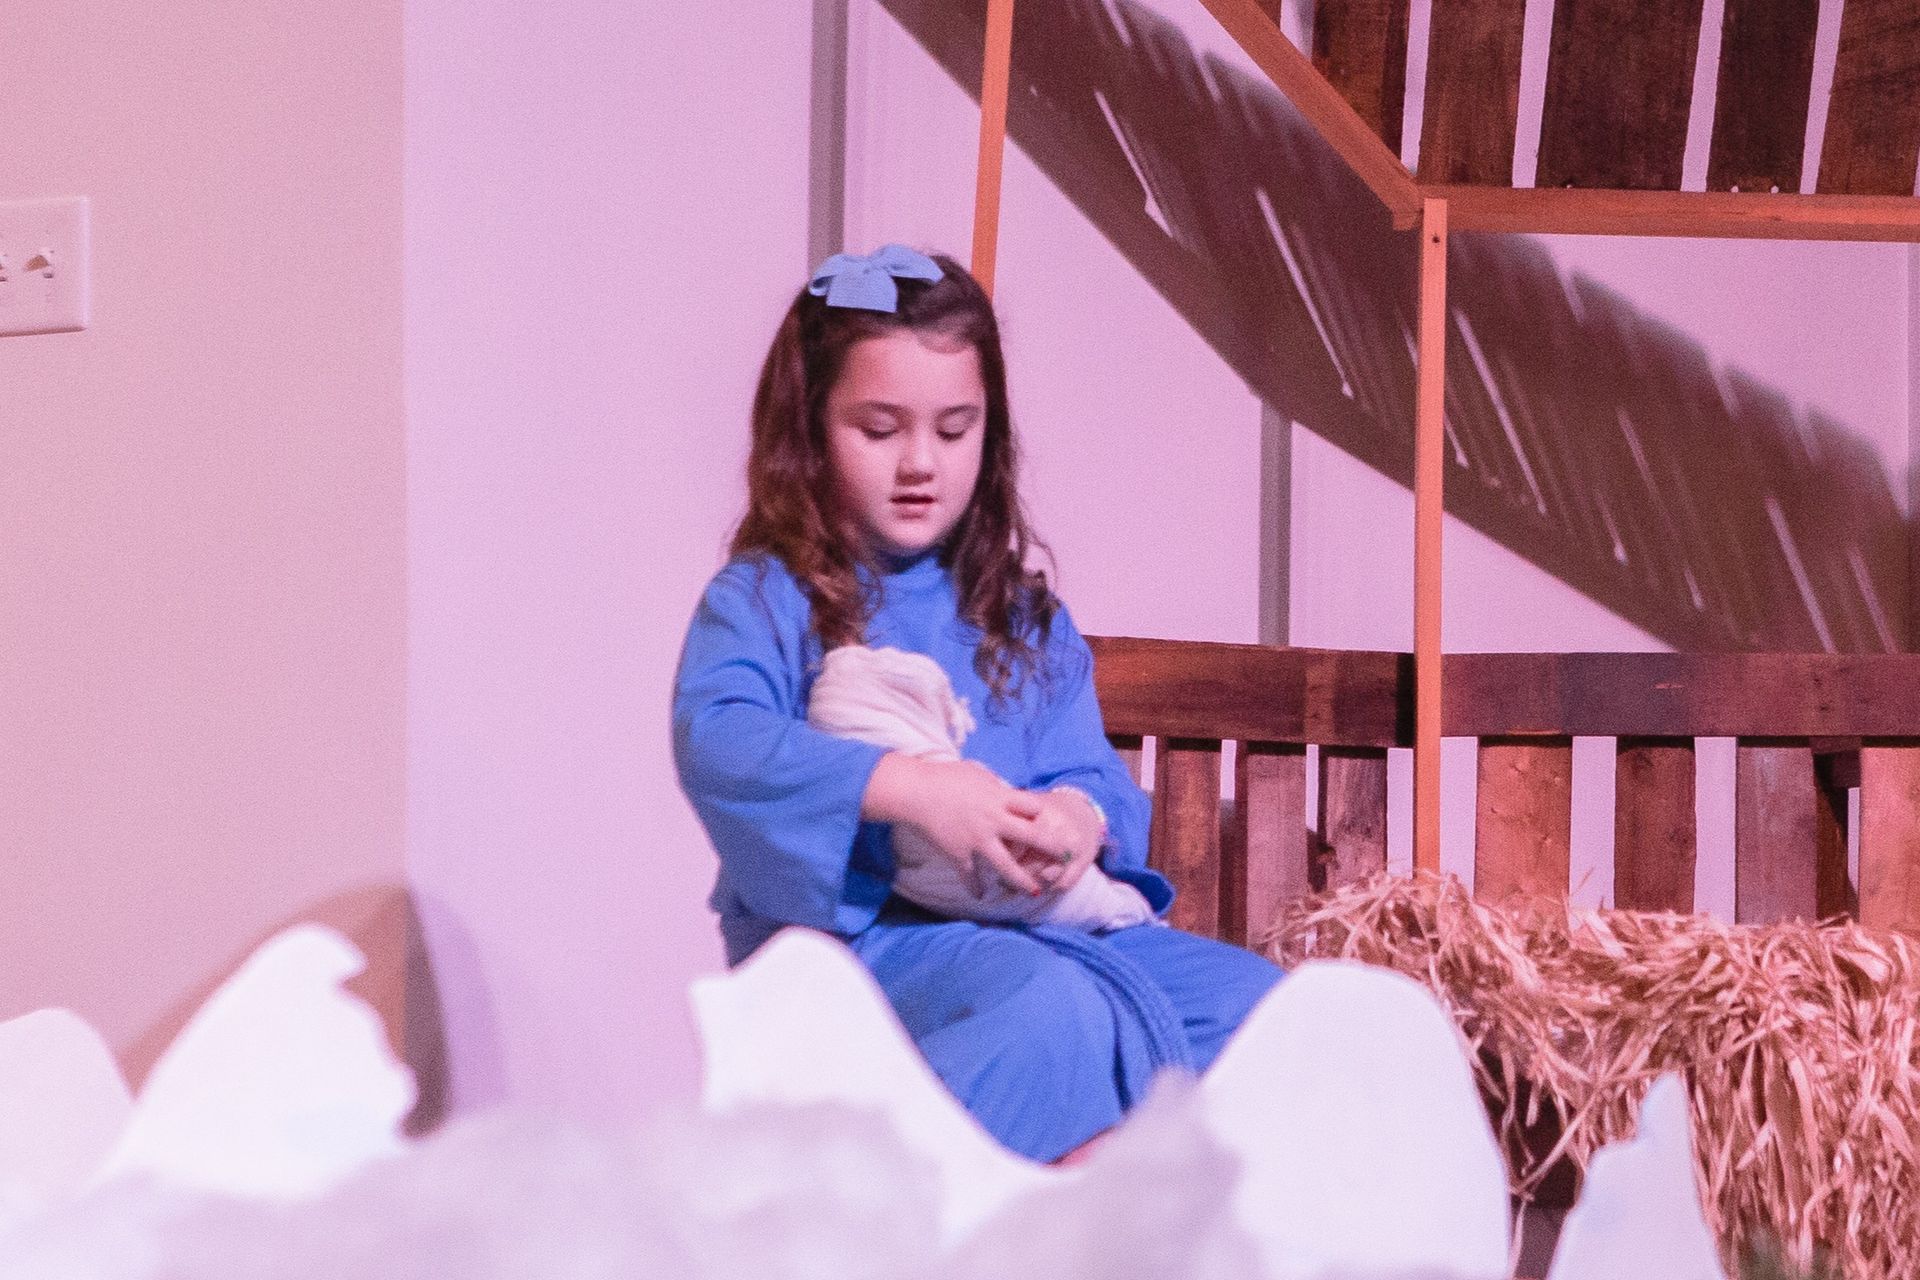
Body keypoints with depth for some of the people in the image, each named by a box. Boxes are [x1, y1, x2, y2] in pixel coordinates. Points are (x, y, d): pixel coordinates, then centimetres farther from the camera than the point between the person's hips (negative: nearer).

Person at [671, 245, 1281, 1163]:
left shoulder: (1023, 617, 21)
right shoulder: (765, 599, 2)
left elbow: (1088, 771, 12)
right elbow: (716, 741, -18)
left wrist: (1079, 819, -15)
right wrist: (907, 788, -29)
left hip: (1031, 919, 7)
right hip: (851, 931, -6)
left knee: (1255, 1000, -11)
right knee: (1050, 1007, -36)